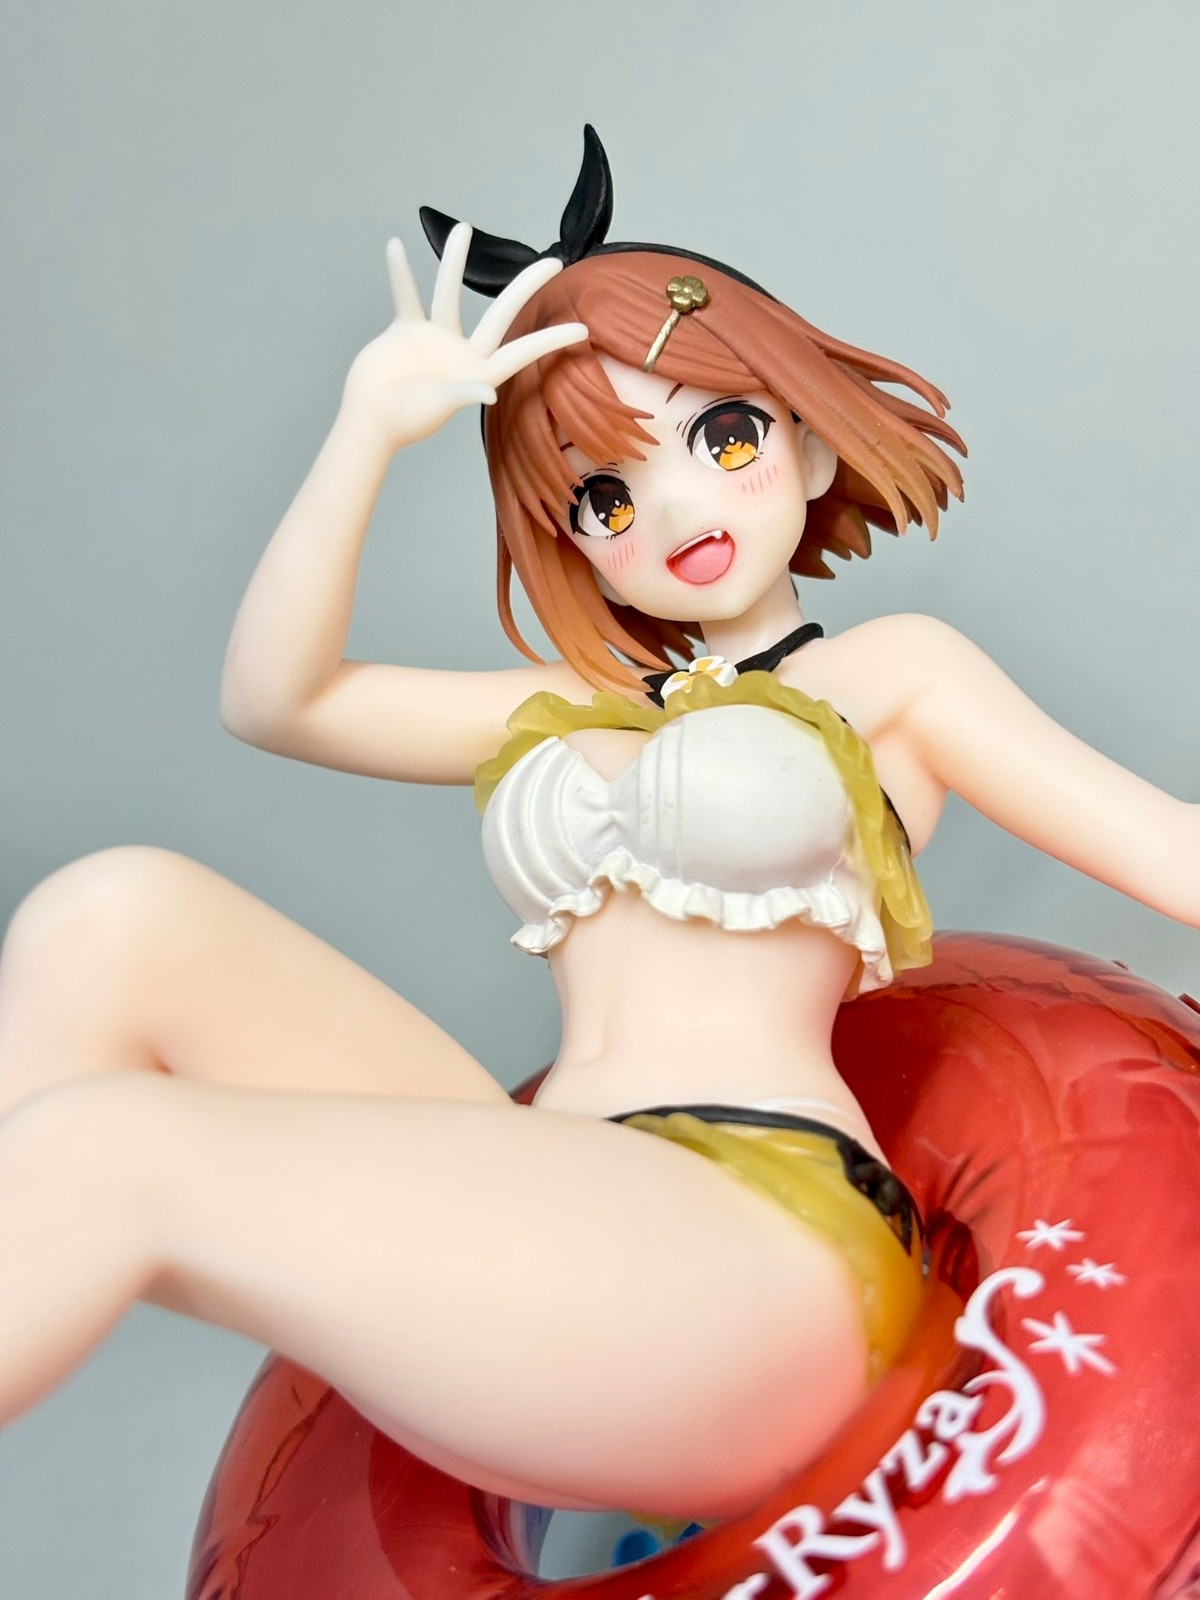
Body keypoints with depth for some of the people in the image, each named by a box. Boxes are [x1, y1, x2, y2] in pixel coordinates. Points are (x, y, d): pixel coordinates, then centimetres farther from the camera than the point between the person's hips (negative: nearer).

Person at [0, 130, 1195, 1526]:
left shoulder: (887, 675, 12)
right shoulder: (564, 714, 24)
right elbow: (271, 695, 15)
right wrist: (373, 422, 9)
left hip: (755, 1241, -5)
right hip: (535, 1237, 5)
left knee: (112, 1150, -24)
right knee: (119, 917, -12)